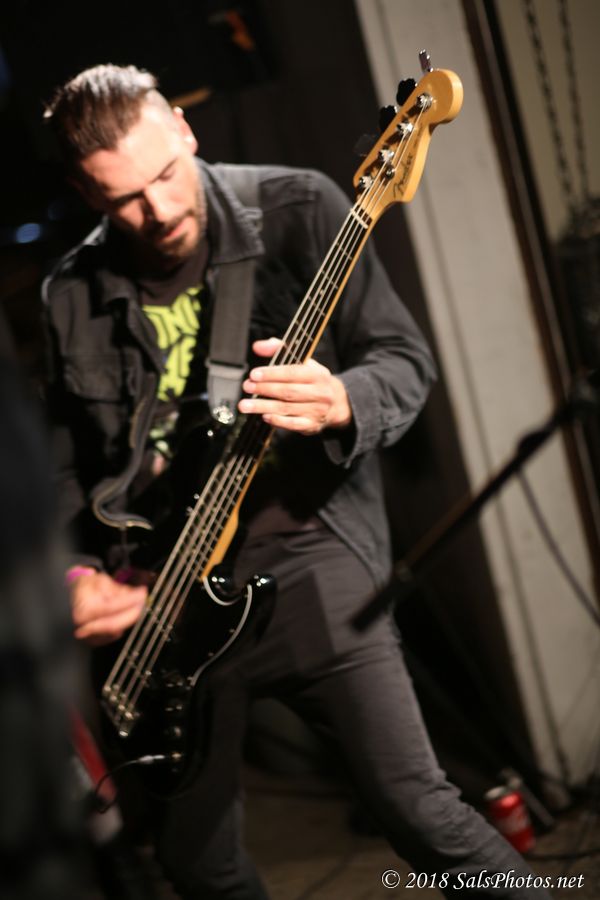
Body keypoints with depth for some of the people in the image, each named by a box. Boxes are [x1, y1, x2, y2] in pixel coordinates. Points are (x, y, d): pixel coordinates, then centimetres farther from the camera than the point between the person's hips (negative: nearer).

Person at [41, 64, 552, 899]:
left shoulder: (296, 208, -4)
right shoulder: (74, 296, 6)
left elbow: (407, 359, -4)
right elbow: (67, 457, 15)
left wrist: (340, 403, -26)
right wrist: (79, 571, -1)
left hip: (304, 553, -3)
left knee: (416, 807, -12)